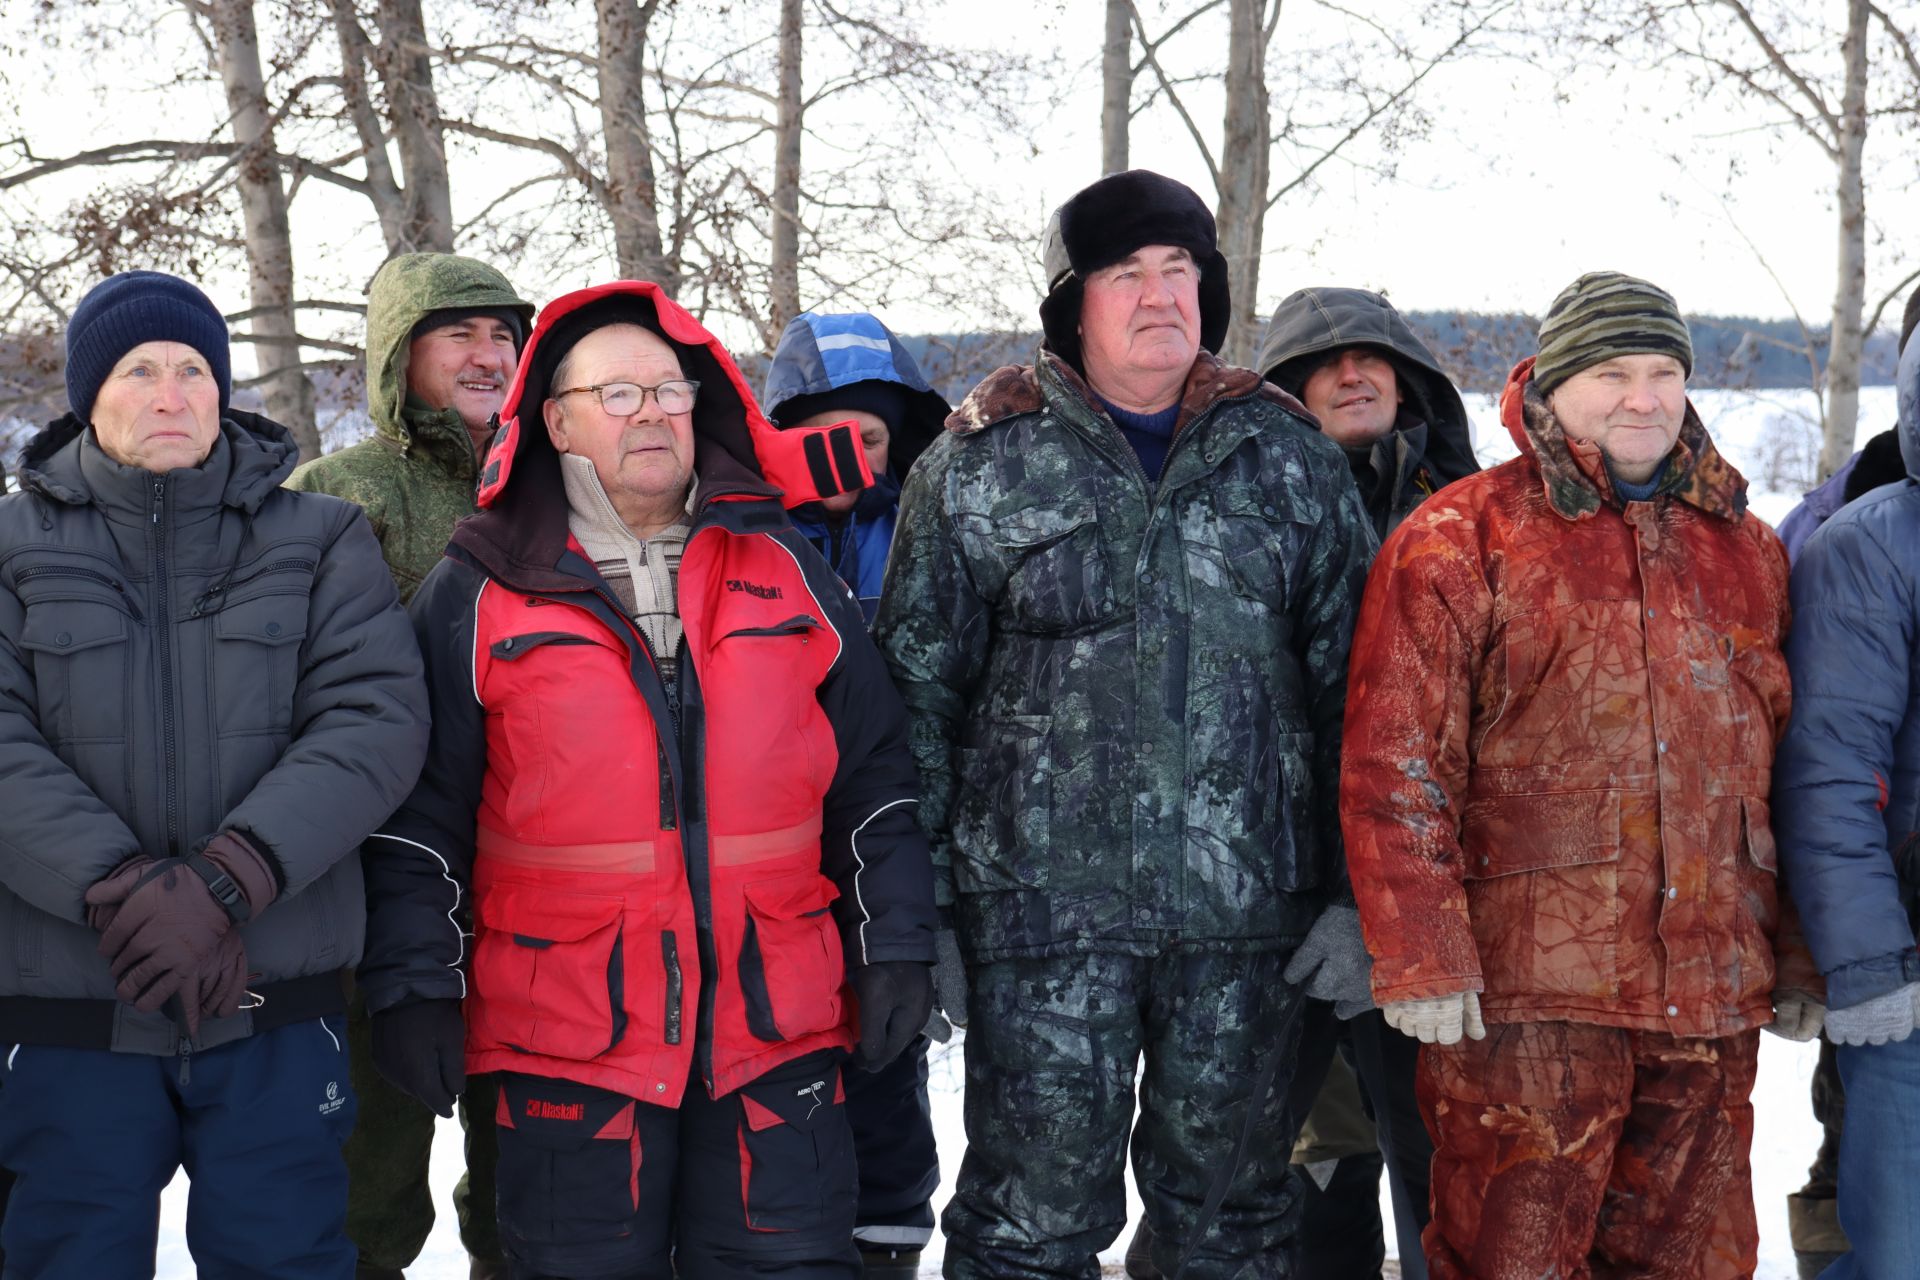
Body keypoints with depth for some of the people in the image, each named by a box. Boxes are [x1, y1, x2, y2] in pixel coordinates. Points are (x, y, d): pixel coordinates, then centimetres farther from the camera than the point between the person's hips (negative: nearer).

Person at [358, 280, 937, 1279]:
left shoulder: (785, 569, 10)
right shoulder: (478, 594, 3)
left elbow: (872, 779, 11)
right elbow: (420, 813, 4)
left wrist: (893, 944, 6)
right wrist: (414, 987, -1)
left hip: (777, 1027, 2)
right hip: (566, 1039, -2)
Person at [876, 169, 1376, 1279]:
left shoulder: (1288, 458, 8)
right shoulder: (982, 466, 2)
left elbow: (1352, 686, 8)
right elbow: (918, 696, 2)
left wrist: (1355, 894, 3)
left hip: (1249, 906, 2)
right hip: (1043, 902, -2)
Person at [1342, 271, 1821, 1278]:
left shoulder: (1747, 552, 14)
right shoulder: (1459, 542, -2)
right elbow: (1394, 767, -8)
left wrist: (1799, 954, 14)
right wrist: (1420, 958, -13)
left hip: (1711, 997, 5)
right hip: (1524, 991, -5)